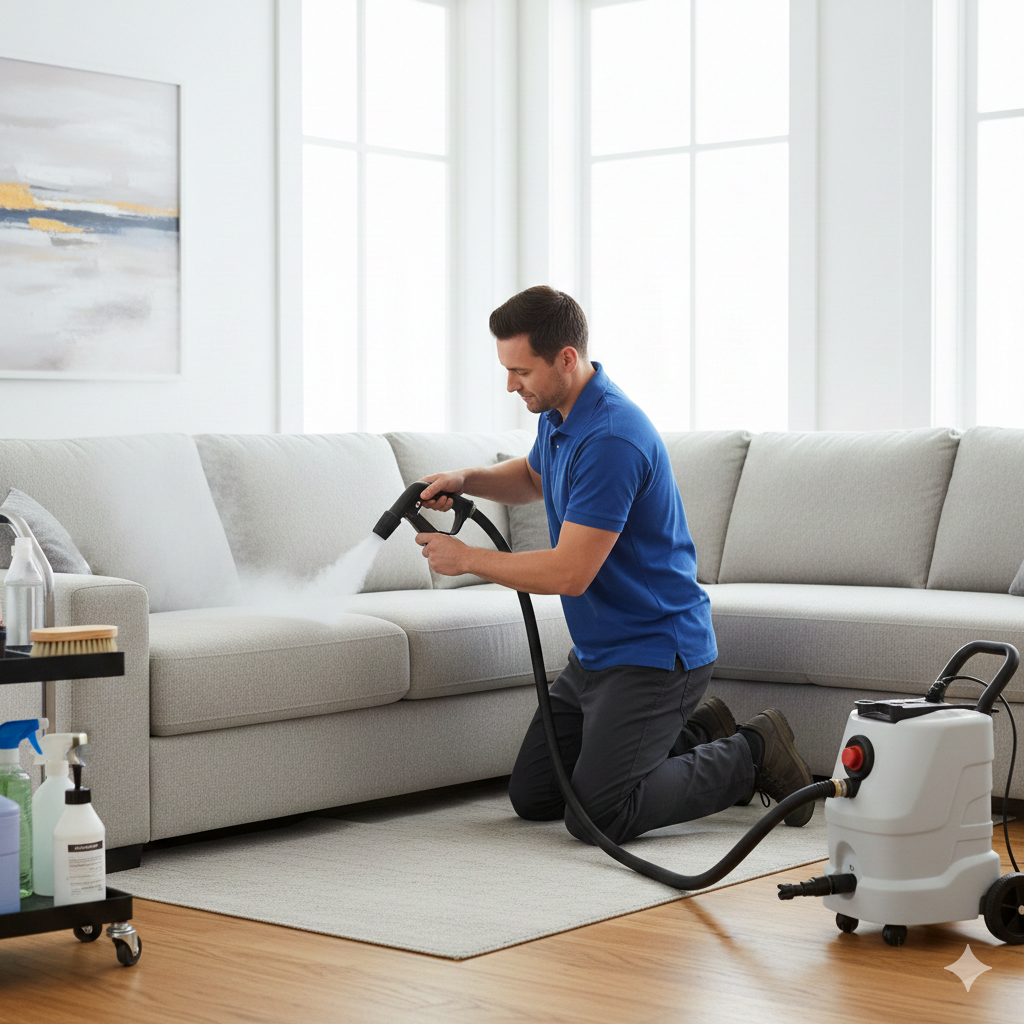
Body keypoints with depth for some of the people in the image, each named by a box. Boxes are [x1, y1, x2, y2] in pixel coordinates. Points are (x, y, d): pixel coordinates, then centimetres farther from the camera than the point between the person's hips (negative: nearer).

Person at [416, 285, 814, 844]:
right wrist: (465, 479, 8)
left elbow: (569, 573, -27)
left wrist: (465, 558, -15)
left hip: (655, 650, -10)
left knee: (595, 815, -18)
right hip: (596, 650, 10)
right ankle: (692, 736, 22)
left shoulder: (611, 439, -27)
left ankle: (751, 755, 2)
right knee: (531, 796, 11)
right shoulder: (558, 413, 5)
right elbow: (533, 477, 28)